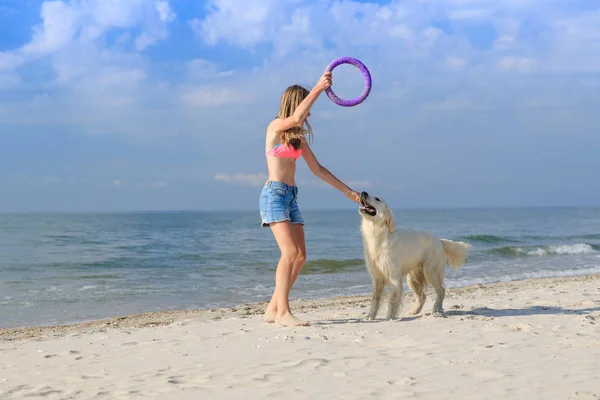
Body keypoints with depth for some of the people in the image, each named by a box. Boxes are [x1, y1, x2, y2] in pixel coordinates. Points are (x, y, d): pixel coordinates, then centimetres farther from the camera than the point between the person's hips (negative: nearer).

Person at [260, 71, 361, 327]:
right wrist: (319, 88, -25)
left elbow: (317, 169, 20)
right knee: (290, 251, -18)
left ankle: (273, 309, 8)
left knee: (300, 256, 2)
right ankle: (283, 313, -17)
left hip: (291, 196, 8)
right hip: (274, 193, -8)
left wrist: (348, 192, 18)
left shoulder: (298, 136, 18)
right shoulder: (275, 127, -3)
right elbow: (296, 117, -27)